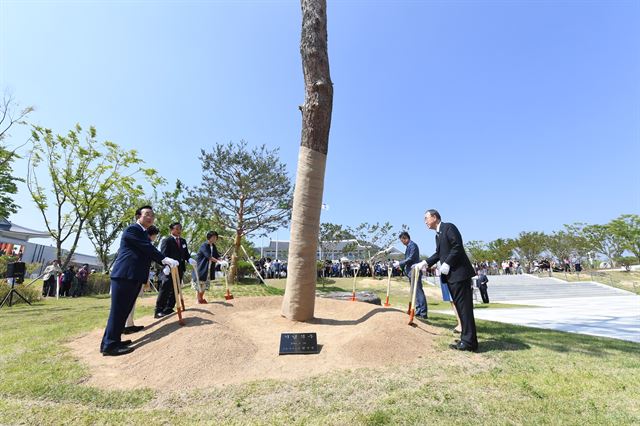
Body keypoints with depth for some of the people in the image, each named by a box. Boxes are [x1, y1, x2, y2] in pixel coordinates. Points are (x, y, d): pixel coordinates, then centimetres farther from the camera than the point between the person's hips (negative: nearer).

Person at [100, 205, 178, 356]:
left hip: (135, 276, 10)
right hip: (124, 275, -10)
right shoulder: (132, 229, -9)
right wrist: (166, 259, -17)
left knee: (125, 310, 14)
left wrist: (165, 264, 8)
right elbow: (148, 248, -17)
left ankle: (113, 341, 24)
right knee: (118, 310, -5)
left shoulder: (144, 234, 22)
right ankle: (110, 345, 1)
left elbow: (150, 252, 18)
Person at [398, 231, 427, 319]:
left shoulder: (412, 245, -11)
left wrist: (400, 263, -12)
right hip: (411, 272, 10)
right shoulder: (409, 246, 17)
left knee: (418, 291, -9)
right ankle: (418, 311, 17)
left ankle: (423, 313, -6)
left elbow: (410, 258, -18)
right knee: (415, 292, 12)